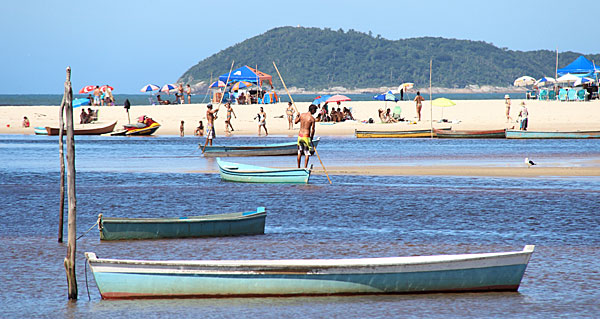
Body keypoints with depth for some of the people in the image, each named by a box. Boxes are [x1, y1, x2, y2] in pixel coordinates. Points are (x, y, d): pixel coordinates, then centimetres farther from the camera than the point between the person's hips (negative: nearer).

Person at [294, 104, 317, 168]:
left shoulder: (302, 115, 2)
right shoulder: (312, 118, -12)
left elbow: (296, 122, 16)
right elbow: (312, 129, -11)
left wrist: (297, 116, 35)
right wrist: (311, 138, 3)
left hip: (300, 135, 5)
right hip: (306, 136, -5)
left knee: (299, 153, 15)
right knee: (307, 154, 3)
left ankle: (298, 167, 20)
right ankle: (305, 167, 0)